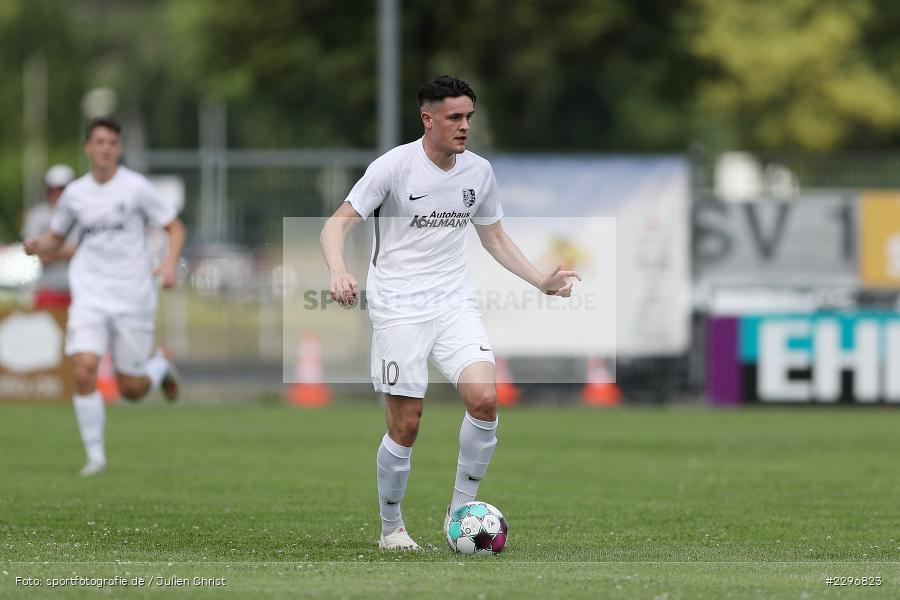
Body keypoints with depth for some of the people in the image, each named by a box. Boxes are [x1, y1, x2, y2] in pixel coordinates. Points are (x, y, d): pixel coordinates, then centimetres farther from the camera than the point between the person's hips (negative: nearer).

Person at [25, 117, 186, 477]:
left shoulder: (135, 187, -6)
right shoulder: (75, 193, 5)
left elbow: (175, 228, -1)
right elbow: (55, 238, 18)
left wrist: (170, 264, -20)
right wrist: (36, 246, -5)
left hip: (132, 298, -2)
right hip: (89, 296, 2)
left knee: (132, 390, 3)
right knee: (84, 370, -19)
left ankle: (161, 365, 39)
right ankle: (95, 456, -6)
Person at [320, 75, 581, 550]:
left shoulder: (478, 171, 7)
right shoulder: (394, 166, -9)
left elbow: (493, 236, 21)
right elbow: (337, 223, -10)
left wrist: (541, 281, 10)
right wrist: (338, 272, -29)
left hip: (455, 305, 4)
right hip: (398, 310, -4)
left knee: (484, 399, -17)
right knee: (405, 426, -5)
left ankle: (460, 508, 0)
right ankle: (391, 526, 16)